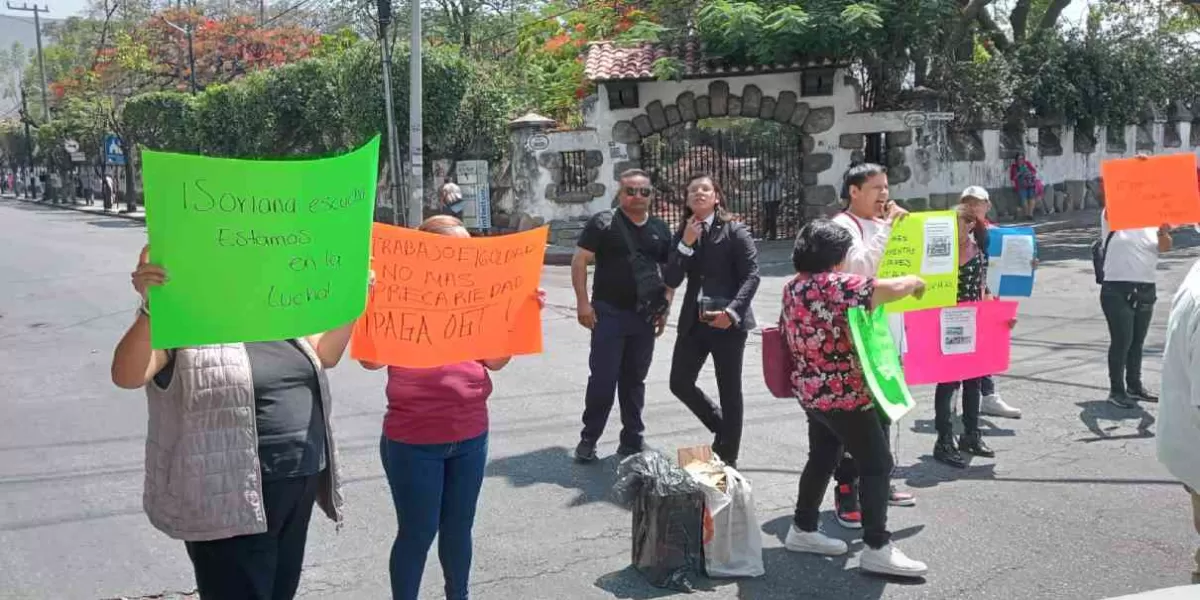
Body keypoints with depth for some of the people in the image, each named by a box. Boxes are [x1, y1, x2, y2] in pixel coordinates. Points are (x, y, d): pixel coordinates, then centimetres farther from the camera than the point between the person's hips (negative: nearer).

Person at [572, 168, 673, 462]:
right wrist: (583, 302, -13)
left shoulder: (660, 229, 10)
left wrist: (665, 307, 8)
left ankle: (632, 441, 21)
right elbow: (579, 260, -6)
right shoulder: (603, 223, -4)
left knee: (635, 380, 12)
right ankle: (588, 439, 10)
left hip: (645, 316, 4)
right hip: (609, 313, -4)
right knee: (603, 378, -4)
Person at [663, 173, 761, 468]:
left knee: (729, 391, 4)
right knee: (680, 383, 8)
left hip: (727, 321, -5)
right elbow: (671, 281, 0)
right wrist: (685, 245, -12)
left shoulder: (735, 231, -5)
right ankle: (723, 427, 31)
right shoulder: (682, 235, 9)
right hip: (693, 321, 5)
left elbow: (751, 275, -10)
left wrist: (732, 312, -22)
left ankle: (727, 456, 17)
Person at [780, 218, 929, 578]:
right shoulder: (836, 284, -21)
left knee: (822, 458, 20)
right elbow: (894, 288, -21)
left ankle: (802, 530, 30)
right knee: (877, 464, -1)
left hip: (812, 391, 9)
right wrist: (914, 281, 1)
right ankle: (877, 549, 2)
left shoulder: (794, 286, 6)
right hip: (842, 394, -9)